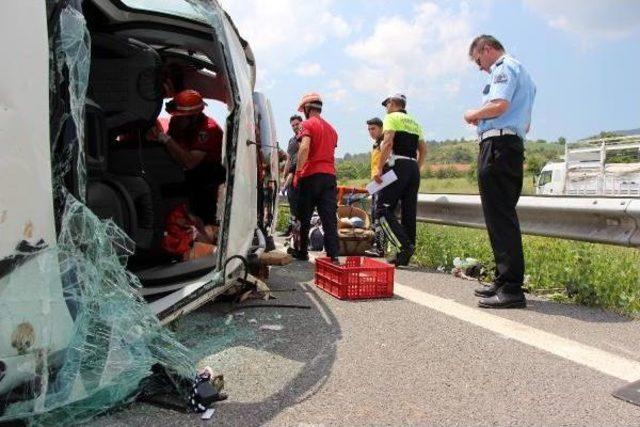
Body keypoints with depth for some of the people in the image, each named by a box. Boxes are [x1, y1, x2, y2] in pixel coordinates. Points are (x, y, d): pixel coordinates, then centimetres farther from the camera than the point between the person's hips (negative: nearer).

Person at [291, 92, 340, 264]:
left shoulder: (307, 124, -1)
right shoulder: (331, 128, 21)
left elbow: (304, 148, -17)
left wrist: (298, 171, -15)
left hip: (311, 175, -5)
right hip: (330, 175, 5)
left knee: (304, 217, 9)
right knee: (329, 218, -2)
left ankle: (302, 252, 19)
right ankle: (333, 255, -11)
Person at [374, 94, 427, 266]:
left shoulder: (391, 117, 2)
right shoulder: (414, 122, 24)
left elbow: (388, 142, -13)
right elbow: (423, 150, 19)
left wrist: (379, 168, -15)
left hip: (397, 165, -8)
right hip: (413, 167, 8)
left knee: (383, 209, -8)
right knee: (409, 212, 6)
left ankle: (404, 246, -22)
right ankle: (406, 254, 8)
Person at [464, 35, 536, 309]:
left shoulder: (504, 67, -2)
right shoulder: (522, 73, 29)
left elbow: (499, 105, -21)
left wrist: (474, 114, -3)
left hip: (498, 145, -10)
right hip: (515, 144, 11)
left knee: (499, 217, -12)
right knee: (504, 216, 12)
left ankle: (512, 289, -12)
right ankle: (504, 281, 18)